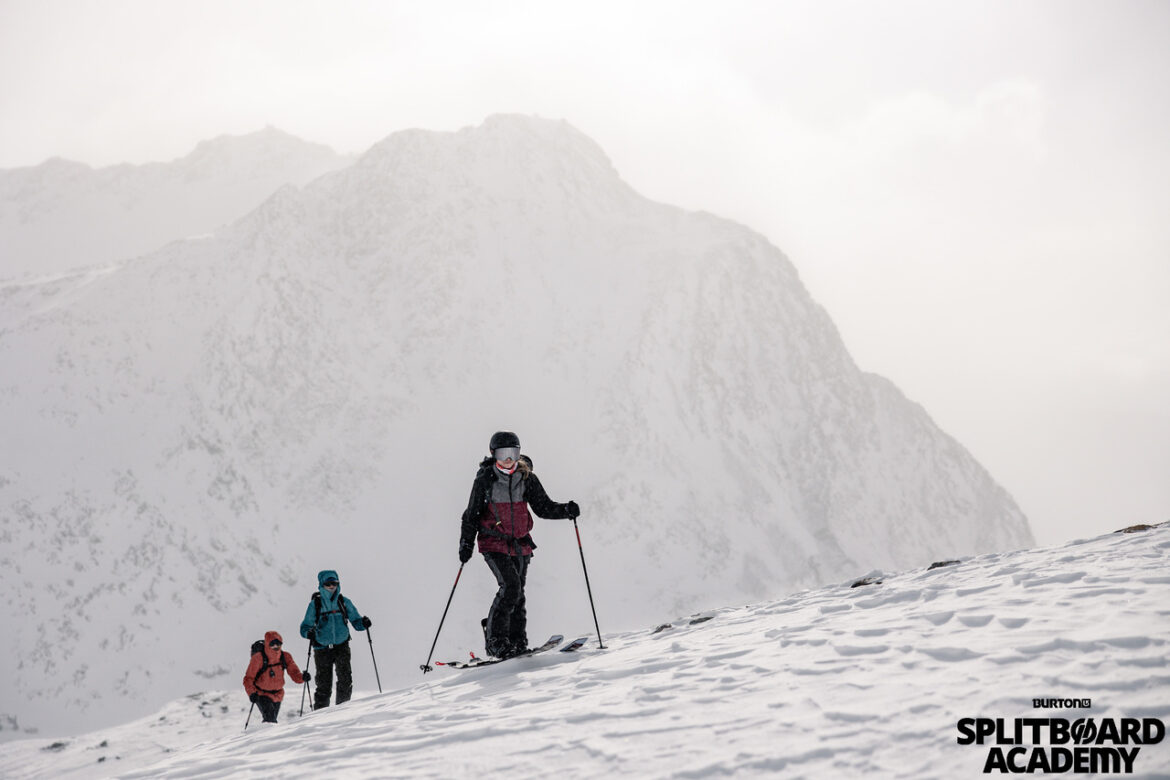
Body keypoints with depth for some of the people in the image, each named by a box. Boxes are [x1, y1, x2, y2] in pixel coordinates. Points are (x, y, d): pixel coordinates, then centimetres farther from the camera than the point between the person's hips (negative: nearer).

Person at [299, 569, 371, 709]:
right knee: (324, 684, 0)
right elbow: (305, 627, -1)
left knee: (346, 679, -16)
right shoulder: (315, 604, -1)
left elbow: (355, 621, 8)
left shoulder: (344, 602, 4)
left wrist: (363, 623, -14)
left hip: (341, 646, 1)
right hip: (322, 648, -1)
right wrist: (309, 633, -23)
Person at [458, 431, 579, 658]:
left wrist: (567, 511, -11)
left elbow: (543, 507, 6)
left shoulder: (527, 478, 2)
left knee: (517, 594, 6)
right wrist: (466, 543, -6)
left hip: (520, 544, 4)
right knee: (510, 586, -19)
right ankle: (495, 640, -11)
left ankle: (517, 641, 15)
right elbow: (471, 515, 1)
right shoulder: (485, 480, -5)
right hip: (494, 544, -4)